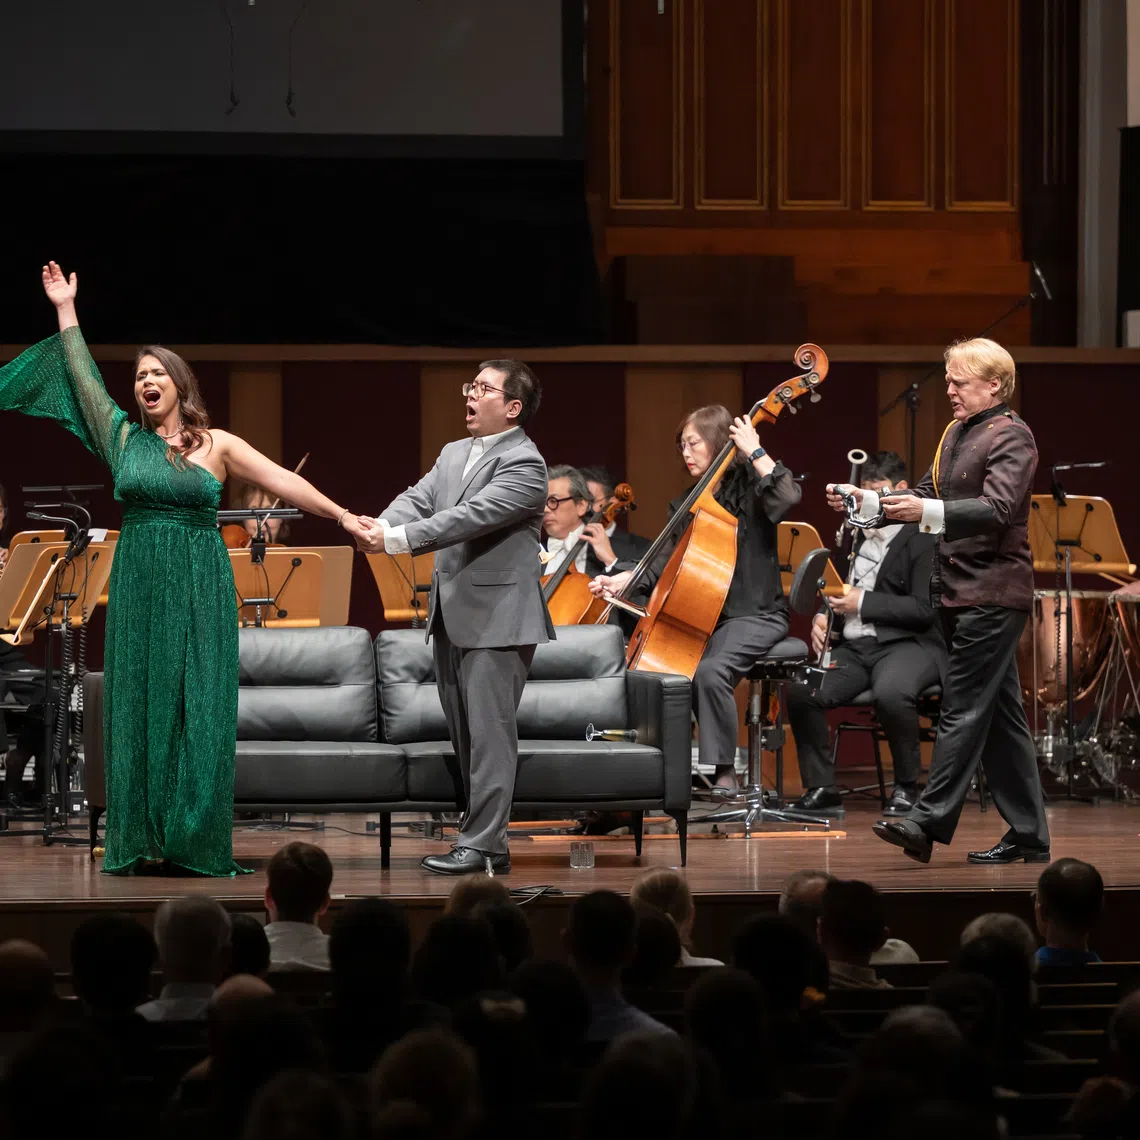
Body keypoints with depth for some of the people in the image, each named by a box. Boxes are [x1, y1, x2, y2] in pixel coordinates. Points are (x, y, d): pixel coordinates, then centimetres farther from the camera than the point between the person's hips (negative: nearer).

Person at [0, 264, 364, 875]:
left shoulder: (217, 445, 2)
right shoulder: (124, 437, 7)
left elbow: (283, 481, -2)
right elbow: (85, 375, 9)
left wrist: (343, 515, -10)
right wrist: (65, 309, 10)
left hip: (200, 590, -2)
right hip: (139, 587, 2)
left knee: (198, 707, -3)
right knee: (138, 704, 1)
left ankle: (193, 839, 0)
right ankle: (140, 840, 3)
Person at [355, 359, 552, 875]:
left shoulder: (523, 463, -11)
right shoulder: (454, 454, 17)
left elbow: (471, 516, -22)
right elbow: (418, 500, 6)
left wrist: (395, 539, -27)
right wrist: (377, 527, -16)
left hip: (495, 617, -9)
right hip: (450, 616, 9)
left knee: (489, 732, -9)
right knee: (464, 735, 11)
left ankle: (481, 844, -9)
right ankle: (484, 836, 17)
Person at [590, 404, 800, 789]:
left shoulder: (750, 488, -3)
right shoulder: (688, 507, 17)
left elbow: (787, 497, -26)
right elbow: (665, 562, 10)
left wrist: (754, 451, -21)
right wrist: (621, 580, -5)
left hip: (754, 616, -7)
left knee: (710, 671, -34)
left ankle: (724, 771, -26)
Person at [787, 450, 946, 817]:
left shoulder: (924, 539, -4)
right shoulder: (858, 535, 19)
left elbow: (925, 610, -13)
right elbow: (842, 592, 30)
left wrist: (863, 603, -17)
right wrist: (825, 616, 7)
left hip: (909, 644, -6)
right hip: (855, 645, 6)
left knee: (890, 692, -39)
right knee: (800, 690, -21)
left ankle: (907, 786, -17)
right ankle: (821, 789, -9)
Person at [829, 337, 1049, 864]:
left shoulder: (1011, 436, -11)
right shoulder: (956, 434, 16)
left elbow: (997, 509, -24)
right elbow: (926, 496, 21)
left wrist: (929, 512, -35)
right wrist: (865, 501, 7)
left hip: (993, 593, -9)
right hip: (959, 593, 9)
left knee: (963, 708, -11)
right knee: (999, 715, 10)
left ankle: (929, 821, -14)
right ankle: (1028, 835, 13)